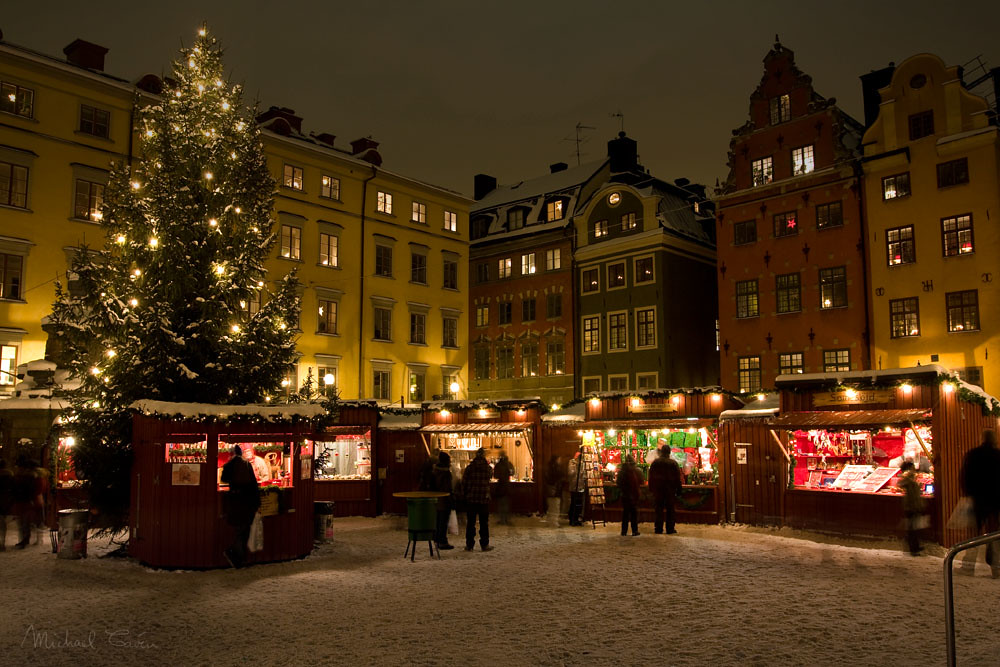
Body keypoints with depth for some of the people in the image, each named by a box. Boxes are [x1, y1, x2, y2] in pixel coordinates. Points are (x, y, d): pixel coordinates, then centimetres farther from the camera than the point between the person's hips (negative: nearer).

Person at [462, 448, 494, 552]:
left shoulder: (469, 468, -5)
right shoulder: (487, 468, -6)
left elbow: (464, 483, -3)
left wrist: (464, 495, 9)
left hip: (471, 499, 0)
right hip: (484, 498, 0)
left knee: (470, 522, 7)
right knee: (484, 523, 8)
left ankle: (469, 545, 9)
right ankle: (484, 544, 11)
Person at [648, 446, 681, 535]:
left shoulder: (655, 463, 0)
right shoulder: (673, 463, -4)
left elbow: (650, 477, 5)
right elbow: (677, 478, 0)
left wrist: (651, 488, 11)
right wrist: (678, 489, 7)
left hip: (657, 488, 1)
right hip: (670, 489, -1)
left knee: (658, 508, 4)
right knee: (670, 509, 6)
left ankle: (658, 529, 3)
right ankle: (670, 529, 6)